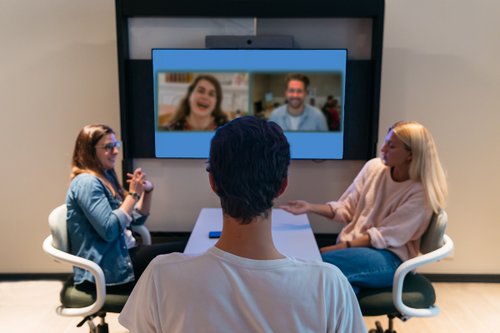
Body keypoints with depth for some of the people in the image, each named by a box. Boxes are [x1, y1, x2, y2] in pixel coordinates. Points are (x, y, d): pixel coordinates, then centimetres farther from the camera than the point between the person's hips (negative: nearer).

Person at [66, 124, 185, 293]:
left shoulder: (106, 177, 13)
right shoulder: (87, 182, -15)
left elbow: (137, 219, 15)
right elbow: (109, 231, -25)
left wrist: (147, 190, -2)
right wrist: (133, 193, -19)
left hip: (122, 253, 9)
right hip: (104, 268, -9)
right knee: (180, 253, -13)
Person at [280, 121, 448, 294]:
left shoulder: (420, 193, -13)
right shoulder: (374, 167, 2)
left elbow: (383, 237, -15)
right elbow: (347, 208, 4)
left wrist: (337, 248, -22)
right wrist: (310, 207, -11)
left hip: (390, 258, -4)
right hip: (353, 246, 4)